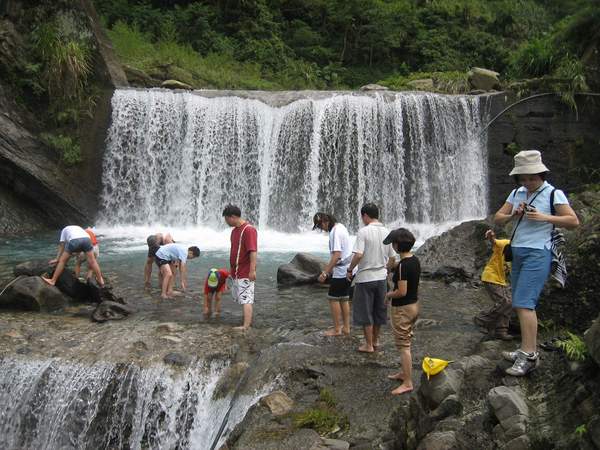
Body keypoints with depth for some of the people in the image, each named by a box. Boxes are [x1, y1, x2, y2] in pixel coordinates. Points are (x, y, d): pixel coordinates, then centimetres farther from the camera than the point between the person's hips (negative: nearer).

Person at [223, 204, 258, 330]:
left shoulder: (249, 230, -17)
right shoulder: (235, 230, 13)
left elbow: (253, 251, -23)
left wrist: (252, 270, -28)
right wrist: (232, 270, 21)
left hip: (245, 274, -10)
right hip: (236, 272, 10)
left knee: (246, 299, -9)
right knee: (239, 297, 18)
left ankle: (246, 326, -10)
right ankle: (249, 320, 31)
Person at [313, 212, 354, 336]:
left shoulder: (335, 232, -19)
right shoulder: (341, 227, 12)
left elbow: (336, 255, -25)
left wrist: (325, 273, -24)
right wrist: (329, 268, 22)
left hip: (340, 271, -10)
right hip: (347, 270, 10)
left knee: (333, 298, 0)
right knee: (344, 299, 14)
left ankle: (337, 329, 6)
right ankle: (346, 327, 20)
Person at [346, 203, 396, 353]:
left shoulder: (363, 231, -16)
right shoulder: (387, 232, 3)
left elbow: (358, 255, -24)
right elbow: (392, 258, 8)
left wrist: (350, 270, -10)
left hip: (365, 278, -6)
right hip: (381, 277, 6)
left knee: (365, 312, 6)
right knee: (378, 310, 19)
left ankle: (369, 345, 14)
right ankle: (375, 340, 32)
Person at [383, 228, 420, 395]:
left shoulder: (402, 265, -25)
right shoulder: (415, 260, 2)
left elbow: (402, 292, -25)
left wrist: (389, 295, -8)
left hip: (402, 309, -9)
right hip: (414, 305, 9)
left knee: (403, 346, 0)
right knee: (405, 342, 22)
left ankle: (408, 383, 7)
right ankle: (404, 373, 36)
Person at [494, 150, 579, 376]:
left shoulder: (553, 194, -5)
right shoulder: (516, 194, 12)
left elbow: (573, 221, -9)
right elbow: (497, 218, 10)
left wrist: (544, 217, -19)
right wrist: (513, 215, -10)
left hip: (537, 253, -7)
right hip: (518, 253, 7)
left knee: (523, 303, -15)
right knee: (524, 304, 10)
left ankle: (528, 355, -13)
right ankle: (530, 350, 19)